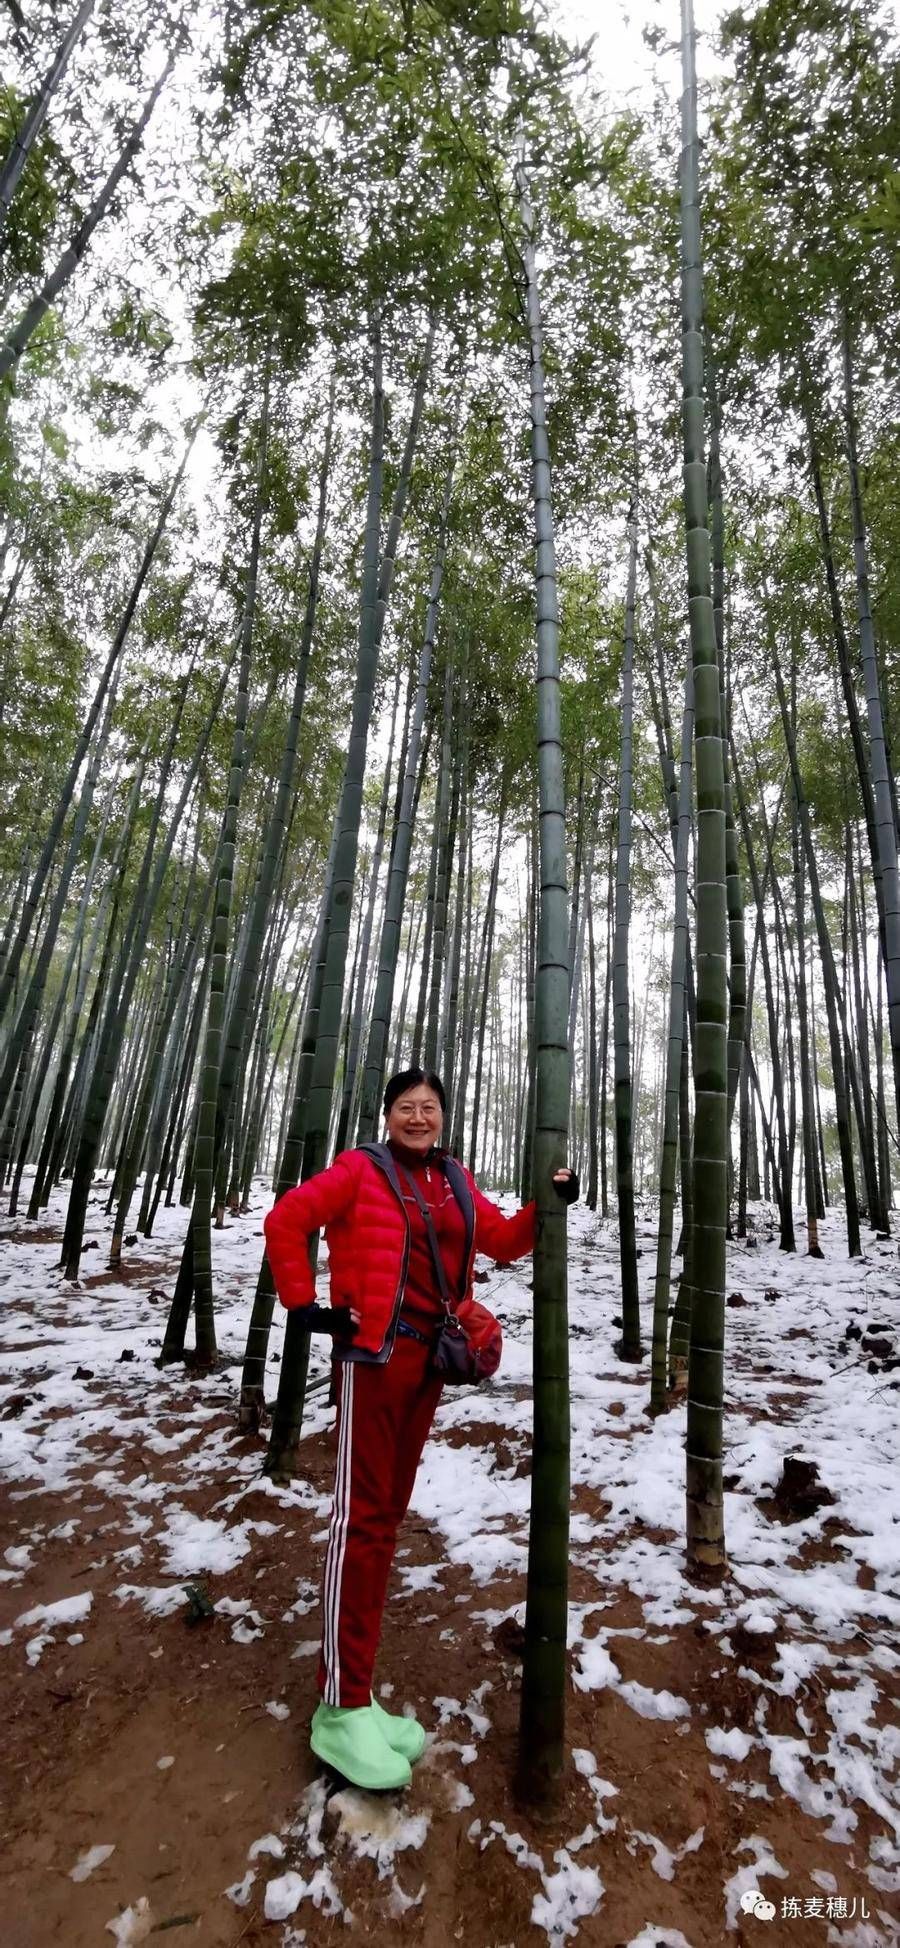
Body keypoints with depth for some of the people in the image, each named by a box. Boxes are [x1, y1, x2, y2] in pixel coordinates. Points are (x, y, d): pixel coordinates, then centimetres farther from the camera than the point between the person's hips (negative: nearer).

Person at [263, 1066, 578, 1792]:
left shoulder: (455, 1182, 10)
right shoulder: (362, 1169, -7)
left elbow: (504, 1241, 11)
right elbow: (286, 1219, -9)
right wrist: (306, 1305, -9)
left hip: (428, 1358, 7)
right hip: (373, 1354, -6)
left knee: (390, 1513, 14)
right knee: (364, 1517, -3)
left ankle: (351, 1687, 29)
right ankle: (342, 1709, 10)